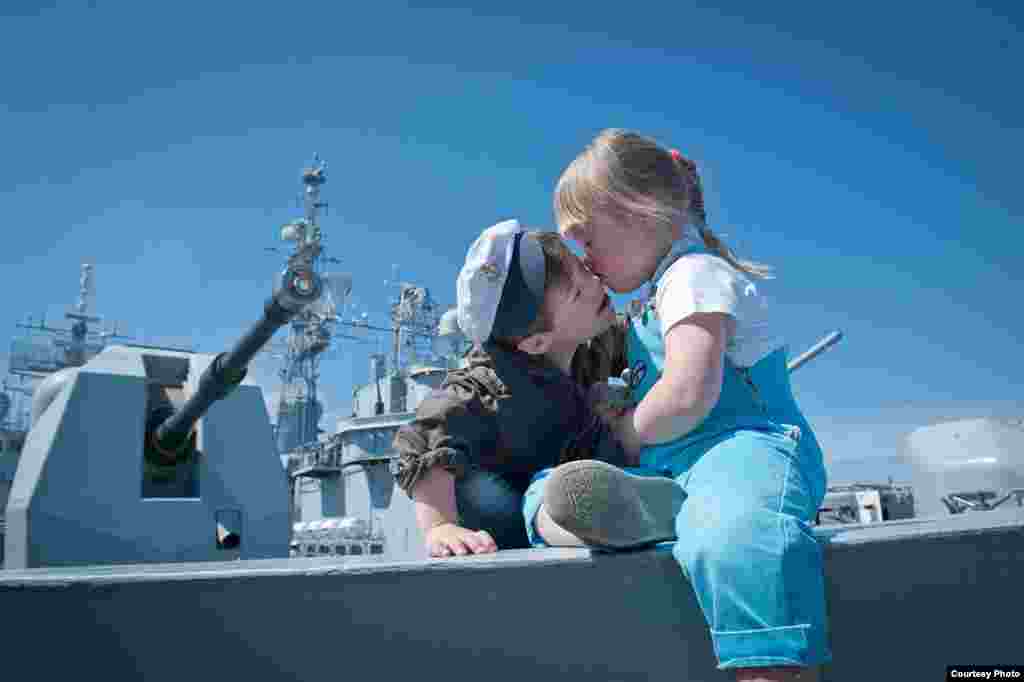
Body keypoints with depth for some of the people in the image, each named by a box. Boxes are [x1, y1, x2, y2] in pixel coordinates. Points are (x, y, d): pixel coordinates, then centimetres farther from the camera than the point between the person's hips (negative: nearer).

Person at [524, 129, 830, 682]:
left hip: (742, 447, -10)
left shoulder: (693, 274, -2)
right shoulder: (652, 304, 31)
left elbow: (686, 397, -17)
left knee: (733, 535, -42)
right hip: (673, 472, 10)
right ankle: (661, 513, -33)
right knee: (550, 495, -5)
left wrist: (624, 433, 1)